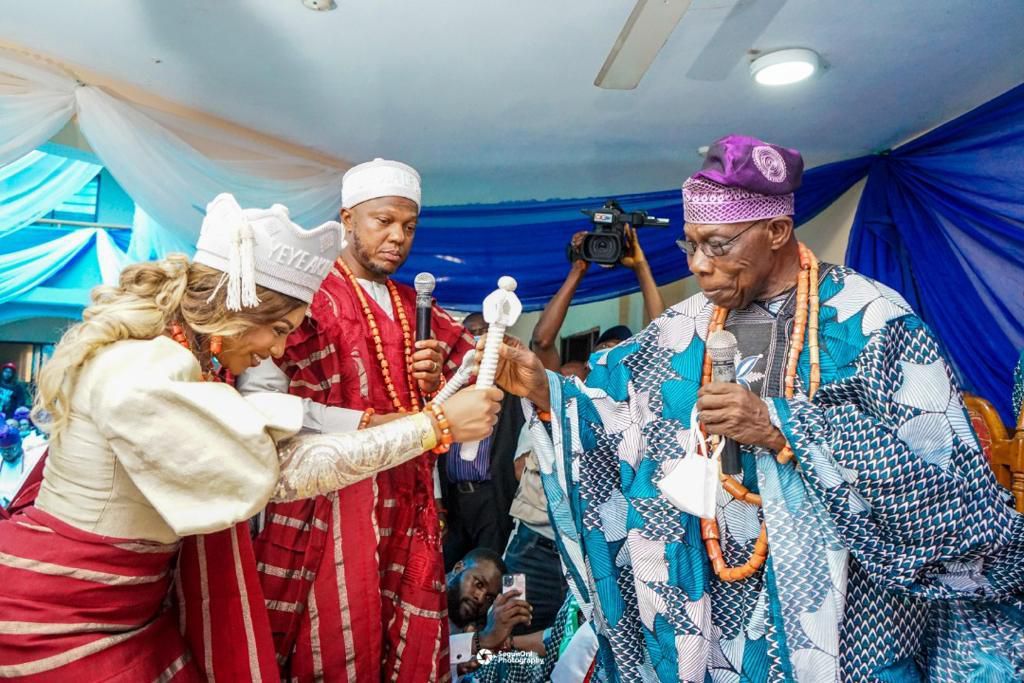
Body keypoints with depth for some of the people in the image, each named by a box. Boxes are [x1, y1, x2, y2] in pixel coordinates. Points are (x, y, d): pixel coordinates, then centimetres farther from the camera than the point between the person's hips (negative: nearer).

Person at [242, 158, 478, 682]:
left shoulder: (419, 312, 14)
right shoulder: (309, 296, -4)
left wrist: (436, 389, -8)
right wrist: (367, 424, -19)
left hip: (408, 506, 5)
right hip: (326, 503, -5)